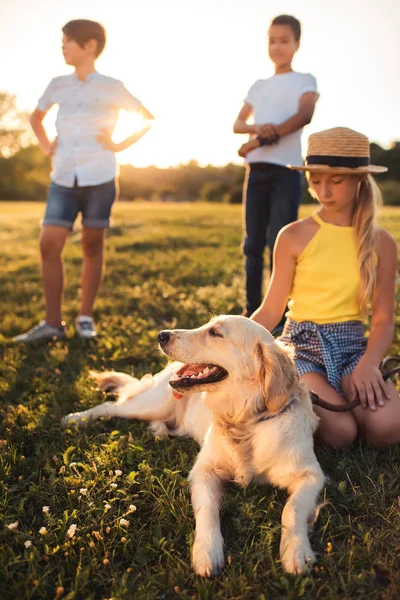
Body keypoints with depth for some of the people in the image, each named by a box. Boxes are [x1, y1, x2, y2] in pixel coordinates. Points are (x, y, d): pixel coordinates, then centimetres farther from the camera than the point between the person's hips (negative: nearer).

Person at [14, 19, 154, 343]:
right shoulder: (57, 85, 12)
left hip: (99, 177, -3)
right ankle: (52, 322, -1)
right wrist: (45, 146, 12)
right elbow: (36, 117, 29)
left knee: (92, 245, 3)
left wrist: (120, 145, 1)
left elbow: (148, 118, 11)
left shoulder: (112, 88, 2)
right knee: (49, 245, -7)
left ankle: (86, 316, 14)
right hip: (64, 178, 3)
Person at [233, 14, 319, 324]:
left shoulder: (305, 81, 5)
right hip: (256, 171, 5)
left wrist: (260, 141, -16)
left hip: (287, 171, -5)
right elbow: (237, 124, 13)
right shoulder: (258, 86, 20)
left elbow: (304, 115, -13)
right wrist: (257, 128, -11)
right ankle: (252, 309, 13)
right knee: (253, 244, 5)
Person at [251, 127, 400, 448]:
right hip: (302, 343, -2)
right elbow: (271, 311, -1)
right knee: (340, 432, -26)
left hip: (352, 345, 2)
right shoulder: (294, 237, -2)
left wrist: (369, 363, -17)